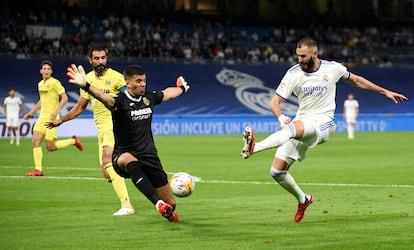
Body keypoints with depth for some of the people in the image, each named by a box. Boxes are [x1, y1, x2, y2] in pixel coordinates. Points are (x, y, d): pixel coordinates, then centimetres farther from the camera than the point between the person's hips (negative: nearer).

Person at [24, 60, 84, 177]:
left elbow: (64, 98, -13)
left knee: (50, 147, -6)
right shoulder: (40, 84, 14)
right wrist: (31, 113, 24)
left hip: (51, 118, -7)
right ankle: (38, 169, -2)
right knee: (35, 142, -5)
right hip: (42, 117, 7)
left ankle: (73, 141, 15)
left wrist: (56, 111, -23)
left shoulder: (54, 82, -10)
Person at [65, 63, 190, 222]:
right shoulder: (120, 101, -13)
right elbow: (105, 98, -35)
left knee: (170, 204, 0)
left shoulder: (149, 98, 7)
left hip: (149, 156, 5)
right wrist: (85, 86, -55)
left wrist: (182, 89, 48)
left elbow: (168, 93, 29)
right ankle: (158, 203, -54)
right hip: (123, 156, -5)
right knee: (130, 161, -45)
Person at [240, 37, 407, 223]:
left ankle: (254, 147, -59)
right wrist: (281, 117, -24)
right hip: (301, 124, 4)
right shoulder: (293, 73, 0)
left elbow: (356, 80, 19)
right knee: (277, 171, -3)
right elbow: (275, 102, -1)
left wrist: (385, 92, 24)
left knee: (293, 127, -39)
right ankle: (302, 200, 22)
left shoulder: (332, 68, 0)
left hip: (323, 122, -4)